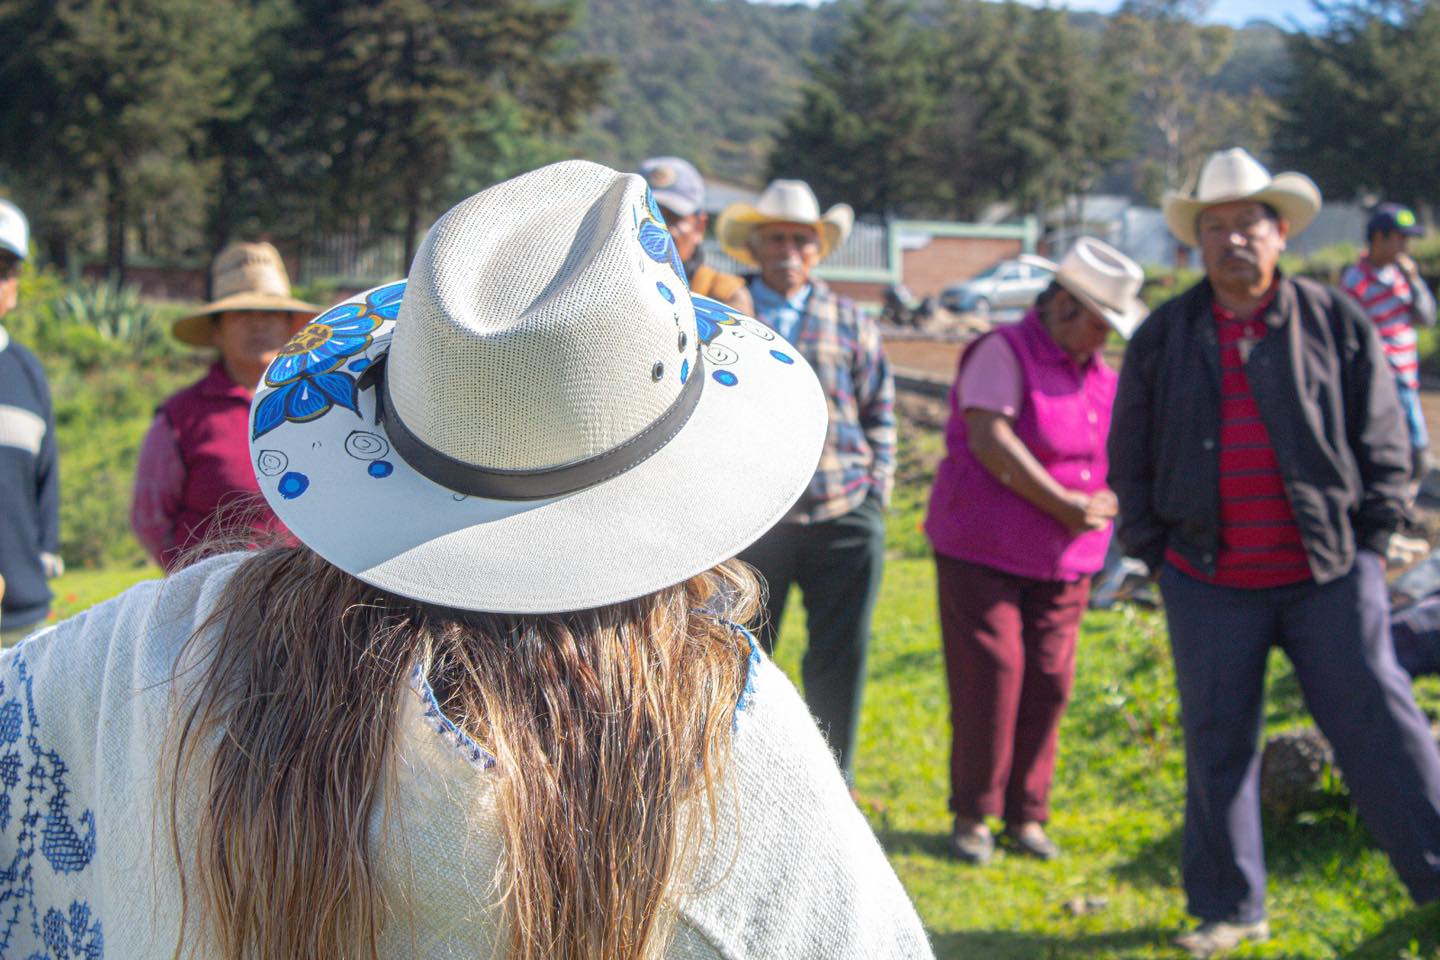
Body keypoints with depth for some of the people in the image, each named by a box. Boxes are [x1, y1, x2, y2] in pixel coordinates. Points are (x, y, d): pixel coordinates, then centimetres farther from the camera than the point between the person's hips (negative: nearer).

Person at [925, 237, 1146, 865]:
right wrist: (1063, 504, -19)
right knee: (991, 679, -7)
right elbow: (989, 441, -21)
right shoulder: (1004, 353, -10)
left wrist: (1106, 499, -2)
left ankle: (1026, 815, 14)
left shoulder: (1095, 370, 13)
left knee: (1049, 683, 3)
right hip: (985, 549, -6)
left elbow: (1111, 450, 20)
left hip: (1062, 560, 6)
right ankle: (972, 815, 6)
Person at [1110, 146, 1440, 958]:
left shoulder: (1337, 321, 1)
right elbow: (1130, 459, 12)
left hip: (1329, 574, -1)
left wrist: (1369, 546, -1)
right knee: (1217, 744, 7)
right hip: (1209, 581, 2)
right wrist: (1155, 553, 7)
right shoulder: (1162, 337, 6)